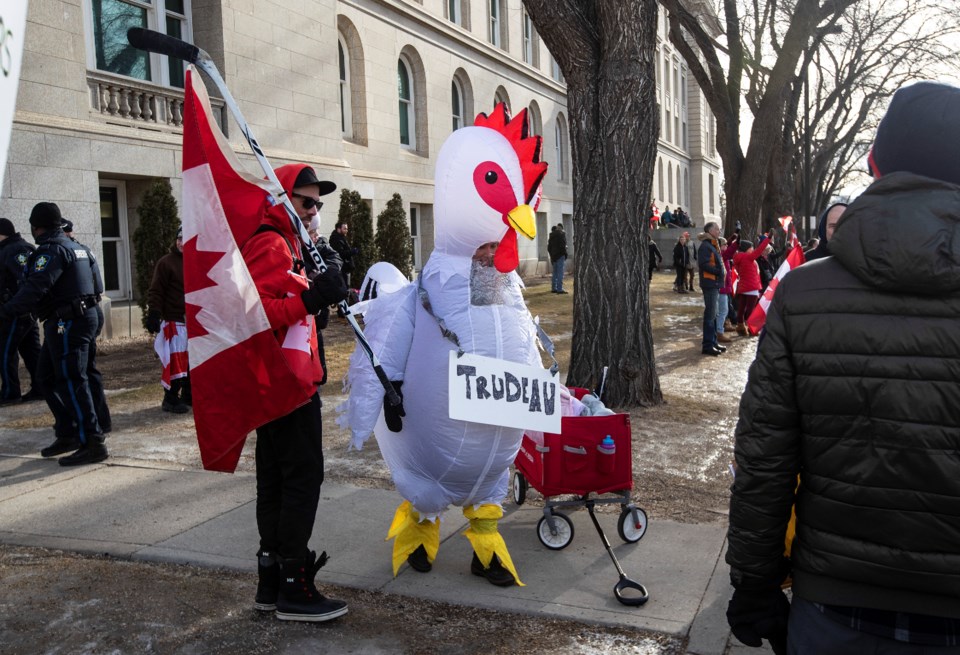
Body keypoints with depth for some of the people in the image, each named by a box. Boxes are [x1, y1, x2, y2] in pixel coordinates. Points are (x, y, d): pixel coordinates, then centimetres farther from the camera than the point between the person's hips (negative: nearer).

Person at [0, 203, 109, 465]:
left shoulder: (51, 250, -13)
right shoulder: (76, 247, 16)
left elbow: (35, 288, -24)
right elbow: (97, 282, 18)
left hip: (67, 323, -10)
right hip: (84, 314, 10)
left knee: (71, 381, -8)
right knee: (47, 375, 17)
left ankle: (92, 443, -8)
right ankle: (67, 435, 21)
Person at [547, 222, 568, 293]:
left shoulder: (551, 235, 12)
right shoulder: (562, 234, -8)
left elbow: (549, 246, 15)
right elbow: (563, 245, -14)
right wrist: (565, 255, -7)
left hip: (553, 256, 7)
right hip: (560, 255, -7)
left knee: (555, 272, 14)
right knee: (560, 272, -7)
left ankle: (554, 288, 17)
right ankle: (559, 289, -10)